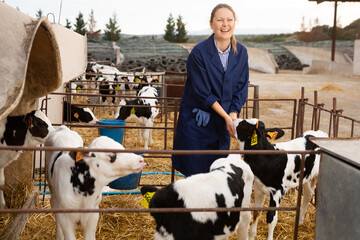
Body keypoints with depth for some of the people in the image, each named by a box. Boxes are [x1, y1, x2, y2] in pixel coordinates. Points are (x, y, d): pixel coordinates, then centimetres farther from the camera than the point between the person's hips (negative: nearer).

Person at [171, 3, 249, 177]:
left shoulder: (241, 52, 0)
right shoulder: (199, 52, -15)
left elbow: (241, 88, 4)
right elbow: (203, 92, -14)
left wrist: (233, 116, -8)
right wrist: (226, 116, -13)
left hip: (222, 123, 4)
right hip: (197, 119, -4)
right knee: (196, 170, 1)